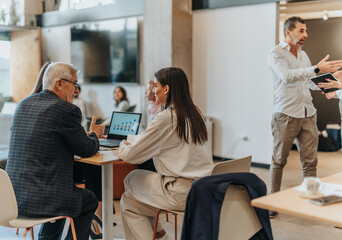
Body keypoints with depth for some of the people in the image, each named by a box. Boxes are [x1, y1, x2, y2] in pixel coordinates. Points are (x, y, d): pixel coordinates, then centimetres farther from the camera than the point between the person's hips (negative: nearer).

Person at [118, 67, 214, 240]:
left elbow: (130, 156, -12)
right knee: (133, 178, 19)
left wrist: (123, 146, 10)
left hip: (183, 193, -8)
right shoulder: (194, 113, 8)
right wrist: (131, 145, 18)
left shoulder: (166, 118, -16)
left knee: (128, 203, 9)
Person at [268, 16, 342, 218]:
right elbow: (288, 77, -21)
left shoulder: (303, 55, 16)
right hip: (286, 115, -6)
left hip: (308, 114, 6)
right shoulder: (276, 54, -5)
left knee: (310, 161, 4)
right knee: (279, 160, 4)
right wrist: (317, 69, -27)